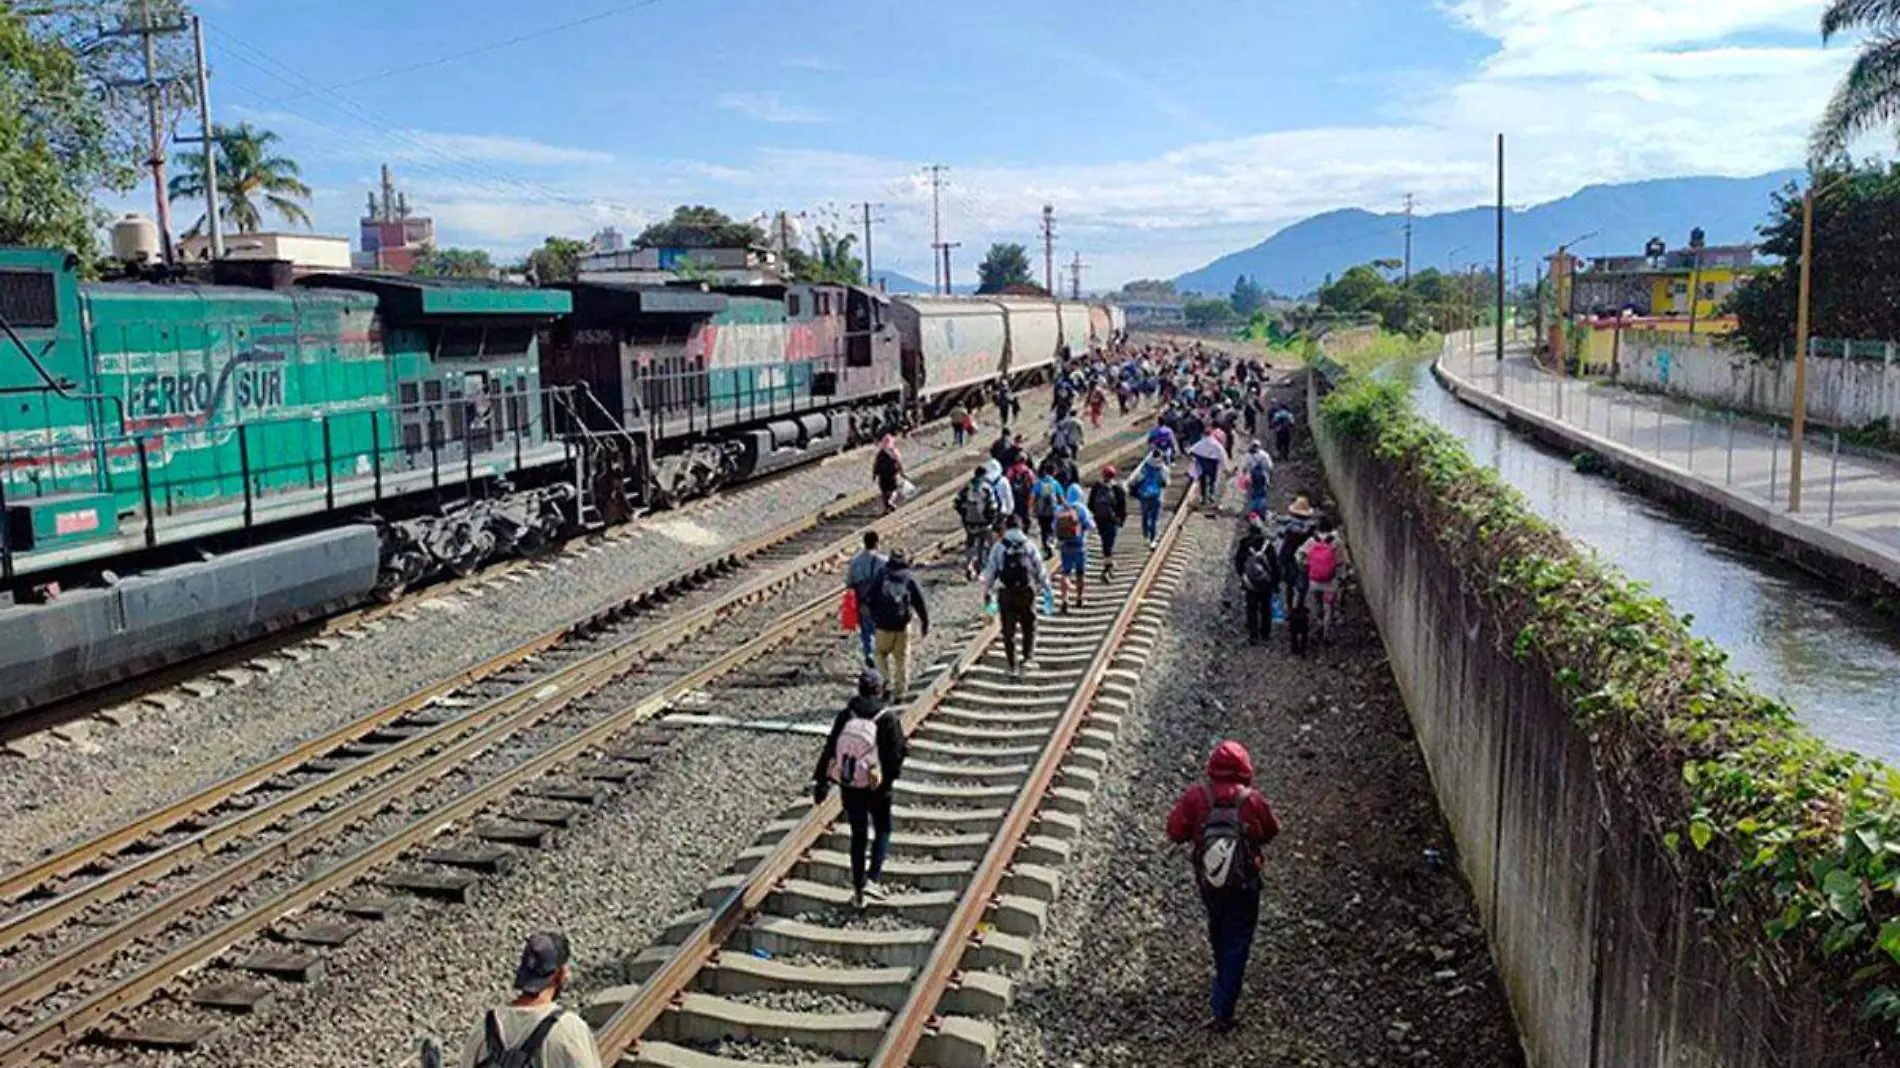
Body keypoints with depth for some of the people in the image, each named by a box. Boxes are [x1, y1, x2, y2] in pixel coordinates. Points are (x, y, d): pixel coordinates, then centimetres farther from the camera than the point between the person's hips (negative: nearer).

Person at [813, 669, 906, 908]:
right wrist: (892, 774, 9)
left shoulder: (845, 716, -5)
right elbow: (897, 752, -11)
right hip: (877, 787, -3)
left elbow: (829, 749, -3)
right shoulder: (888, 718, -14)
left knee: (858, 834, 15)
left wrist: (821, 781, 4)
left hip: (848, 786, 3)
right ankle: (872, 879, 1)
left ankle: (858, 890, 18)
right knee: (882, 830, 17)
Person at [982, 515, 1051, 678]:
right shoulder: (1029, 546, 0)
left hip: (1005, 593, 0)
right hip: (1026, 591, 0)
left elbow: (990, 571, 1)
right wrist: (1046, 588, 10)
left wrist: (987, 591, 11)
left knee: (1009, 631, 7)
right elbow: (1040, 570, 1)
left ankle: (1013, 667, 8)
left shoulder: (998, 547, 0)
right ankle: (1028, 657, 8)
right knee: (1029, 627, 18)